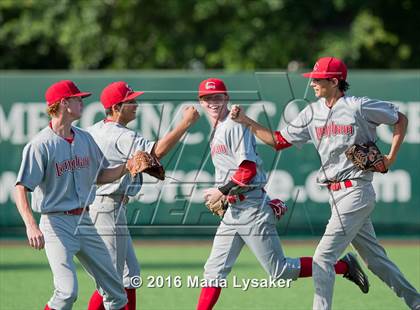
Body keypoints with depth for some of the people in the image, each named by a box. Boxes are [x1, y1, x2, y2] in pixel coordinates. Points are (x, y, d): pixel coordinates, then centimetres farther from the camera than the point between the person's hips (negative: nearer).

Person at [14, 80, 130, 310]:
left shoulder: (85, 139, 10)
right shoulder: (40, 145, -13)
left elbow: (99, 177, 21)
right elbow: (21, 189, -18)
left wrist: (127, 167, 3)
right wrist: (31, 226, -32)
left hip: (85, 222, 7)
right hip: (57, 224, -7)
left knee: (115, 291, 7)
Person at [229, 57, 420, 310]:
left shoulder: (359, 107, -10)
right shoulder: (313, 112, 8)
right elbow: (279, 141, 8)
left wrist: (391, 158, -4)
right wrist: (246, 122, -1)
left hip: (356, 191, -7)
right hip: (336, 194, 7)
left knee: (323, 257, -12)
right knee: (374, 257, 14)